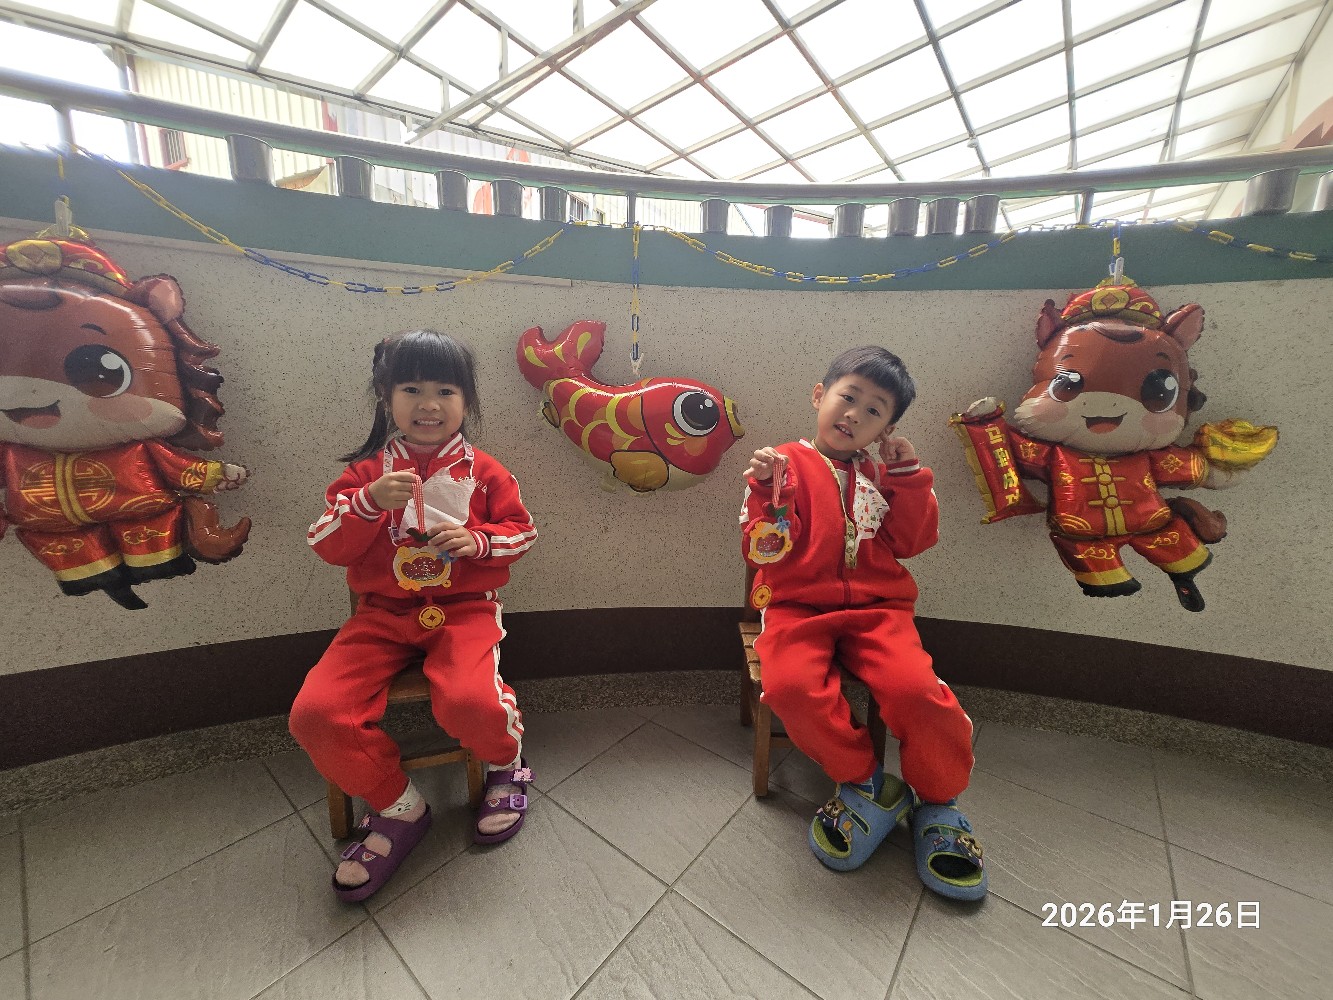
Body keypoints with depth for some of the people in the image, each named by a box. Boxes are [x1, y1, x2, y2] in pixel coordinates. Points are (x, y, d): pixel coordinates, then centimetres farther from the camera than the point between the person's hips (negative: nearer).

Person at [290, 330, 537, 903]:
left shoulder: (482, 472, 2)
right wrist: (370, 502, -19)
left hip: (465, 609, -3)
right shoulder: (366, 472, 6)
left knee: (469, 703, -29)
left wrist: (479, 540, -15)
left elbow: (522, 530, 5)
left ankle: (507, 763, 9)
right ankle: (398, 806, 7)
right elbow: (326, 546, -1)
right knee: (314, 713, -16)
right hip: (383, 614, 3)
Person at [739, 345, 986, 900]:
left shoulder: (884, 473, 17)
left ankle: (938, 801, 6)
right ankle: (866, 782, -2)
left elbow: (912, 542, 9)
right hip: (798, 608, -2)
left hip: (876, 608, 3)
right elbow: (763, 551, -6)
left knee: (916, 689, -26)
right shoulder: (786, 464, 2)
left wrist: (909, 476, 2)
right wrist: (768, 492, -21)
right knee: (791, 687, -31)